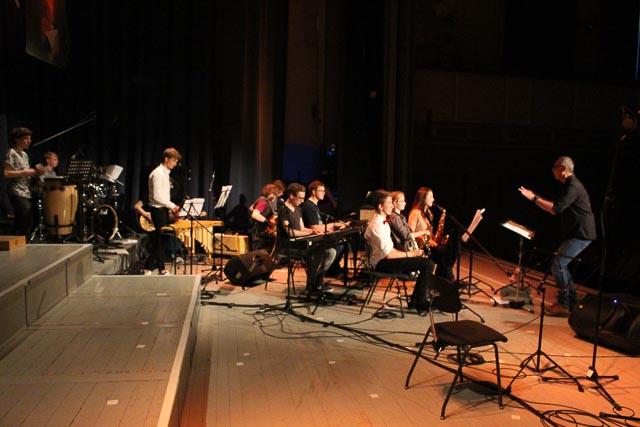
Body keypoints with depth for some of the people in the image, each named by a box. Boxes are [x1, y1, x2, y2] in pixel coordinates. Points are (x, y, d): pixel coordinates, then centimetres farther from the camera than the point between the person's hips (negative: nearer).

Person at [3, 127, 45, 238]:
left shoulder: (25, 154, 18)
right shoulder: (11, 153, -7)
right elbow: (7, 173, -16)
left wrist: (36, 172, 4)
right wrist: (25, 172, -16)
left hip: (26, 192, 9)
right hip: (17, 193, -9)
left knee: (28, 223, 8)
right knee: (24, 224, -14)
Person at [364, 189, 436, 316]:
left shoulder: (382, 221, 14)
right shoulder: (377, 225, -19)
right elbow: (388, 254, -22)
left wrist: (410, 253, 4)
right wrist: (410, 254, -10)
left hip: (386, 260, 10)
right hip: (383, 264, -10)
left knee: (427, 263, 9)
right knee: (428, 263, -16)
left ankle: (415, 300, 14)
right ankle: (421, 305, -5)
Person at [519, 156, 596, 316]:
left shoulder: (573, 186, -17)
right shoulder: (570, 185, 16)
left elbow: (557, 208, -26)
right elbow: (555, 209, 17)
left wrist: (534, 198, -23)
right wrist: (537, 198, 10)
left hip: (581, 234, -10)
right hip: (577, 232, 10)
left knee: (557, 265, -11)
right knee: (560, 265, 13)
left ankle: (564, 305, -3)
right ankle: (572, 302, 21)